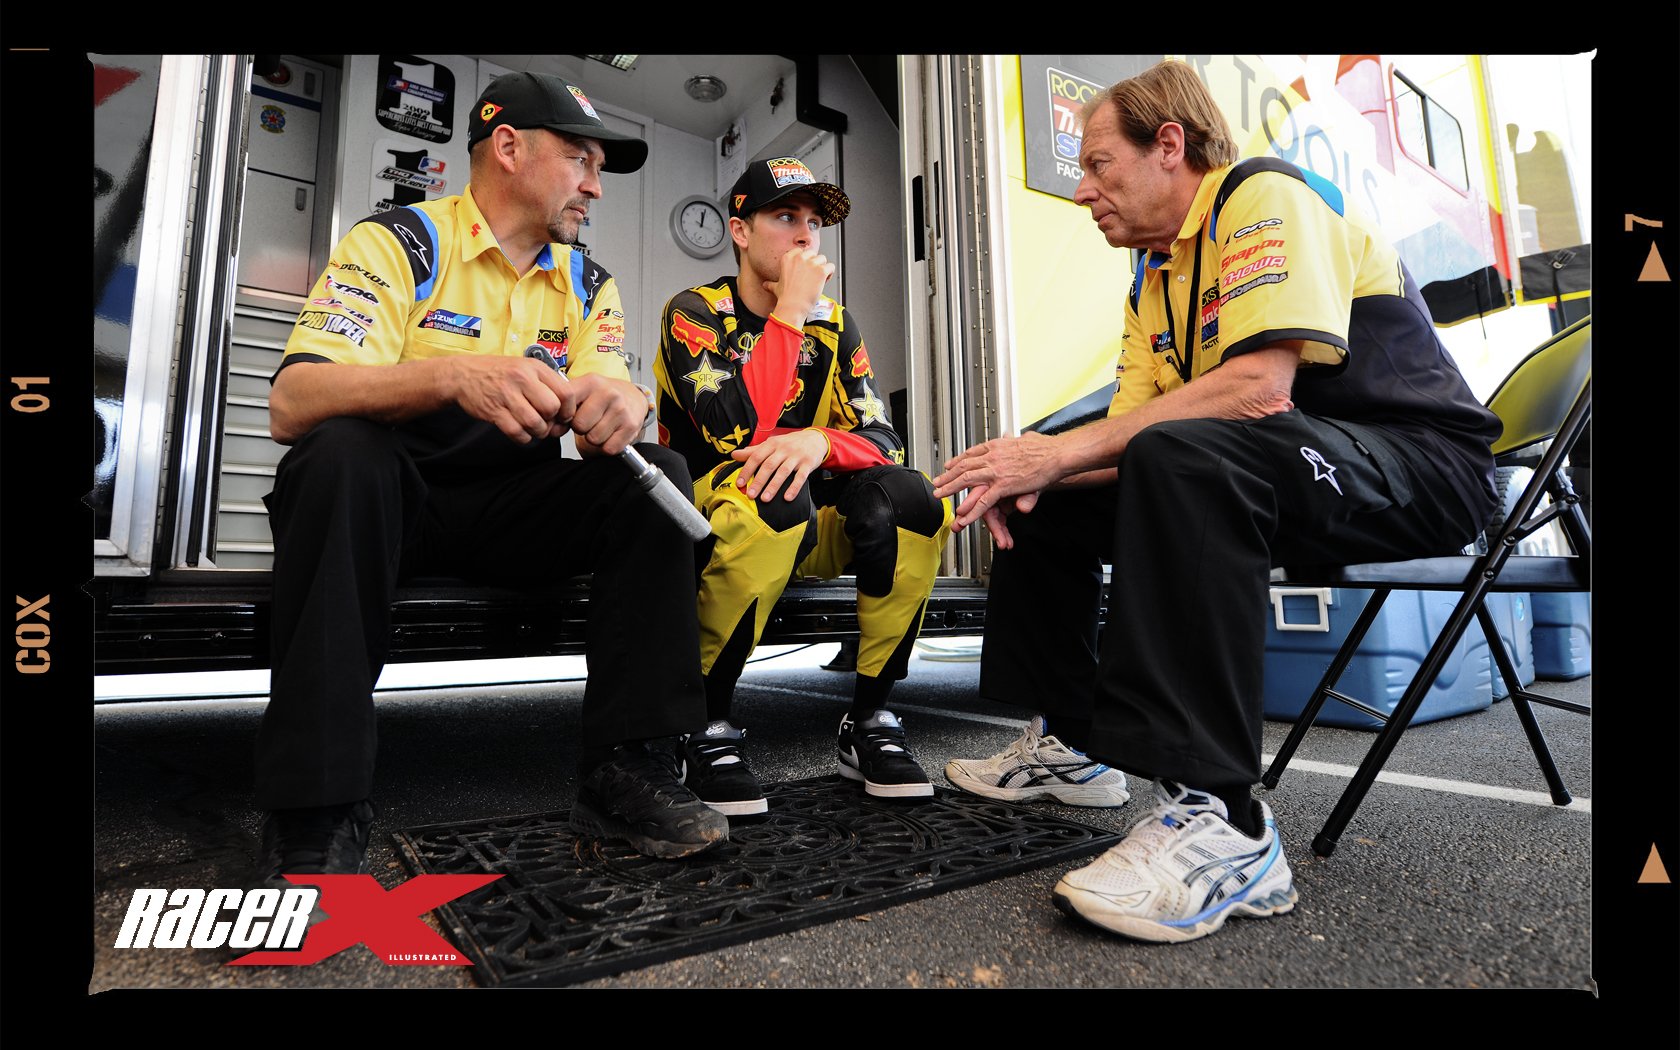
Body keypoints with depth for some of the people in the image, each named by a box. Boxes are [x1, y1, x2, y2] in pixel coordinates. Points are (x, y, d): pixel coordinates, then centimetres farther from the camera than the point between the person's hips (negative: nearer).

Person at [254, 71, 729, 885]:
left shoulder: (588, 285, 9)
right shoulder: (396, 243, -6)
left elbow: (613, 405, -5)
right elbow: (291, 405, -19)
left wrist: (622, 404, -30)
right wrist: (452, 375, -37)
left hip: (514, 513, 4)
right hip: (390, 499, -3)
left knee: (655, 473, -16)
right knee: (341, 454, -33)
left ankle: (626, 771, -19)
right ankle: (316, 817, -28)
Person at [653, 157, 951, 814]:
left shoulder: (833, 323, 8)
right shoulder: (695, 313, -6)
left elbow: (882, 439, -5)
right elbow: (739, 434, -25)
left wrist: (819, 440, -28)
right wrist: (790, 308, -19)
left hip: (812, 532, 4)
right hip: (708, 524, -4)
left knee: (910, 499, -23)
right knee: (771, 497, -37)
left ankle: (869, 722, -9)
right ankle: (707, 728, -19)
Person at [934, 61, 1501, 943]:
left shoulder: (1264, 196, -10)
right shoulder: (1154, 282, 14)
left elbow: (1260, 385, -27)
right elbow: (1127, 436, 7)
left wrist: (1063, 449, -25)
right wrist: (1033, 473, -14)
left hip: (1420, 465, -8)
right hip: (1277, 479, 9)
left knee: (1183, 456, -37)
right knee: (1050, 504, 5)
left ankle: (1218, 820, -34)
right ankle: (1068, 742, 11)